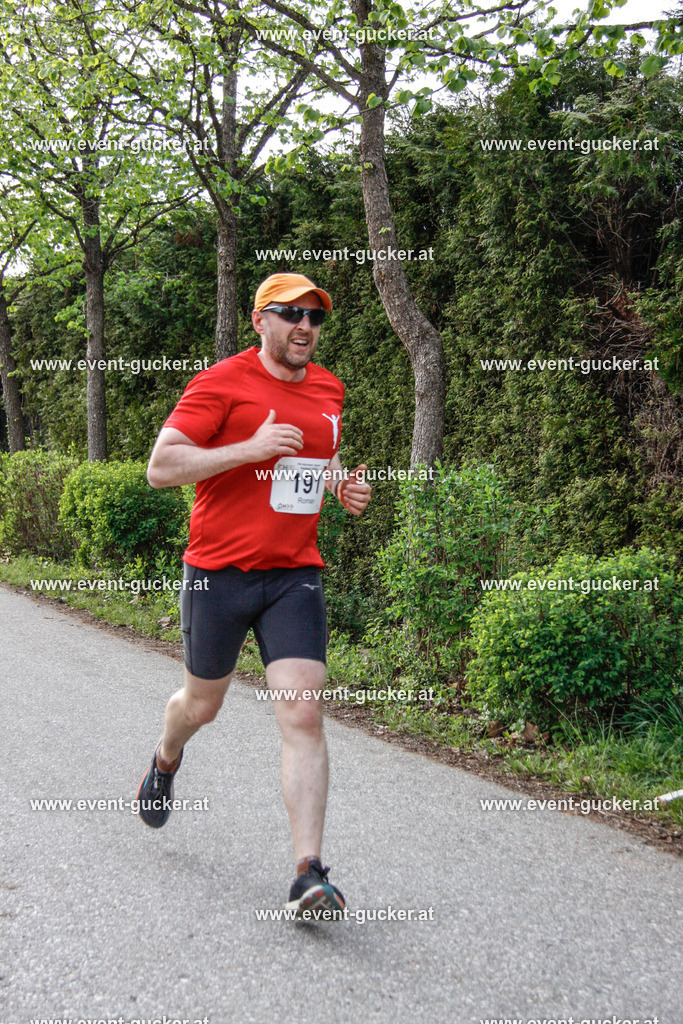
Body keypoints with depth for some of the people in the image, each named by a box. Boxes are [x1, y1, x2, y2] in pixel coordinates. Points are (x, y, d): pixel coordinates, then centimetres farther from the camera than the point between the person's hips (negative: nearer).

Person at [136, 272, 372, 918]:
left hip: (295, 575, 3)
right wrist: (249, 448, -23)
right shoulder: (221, 382, -9)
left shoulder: (328, 389, 10)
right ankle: (166, 762, 52)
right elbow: (160, 467, -15)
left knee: (303, 716, -11)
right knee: (202, 705, 15)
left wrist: (343, 485, 7)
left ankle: (308, 876, -9)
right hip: (218, 573, -3)